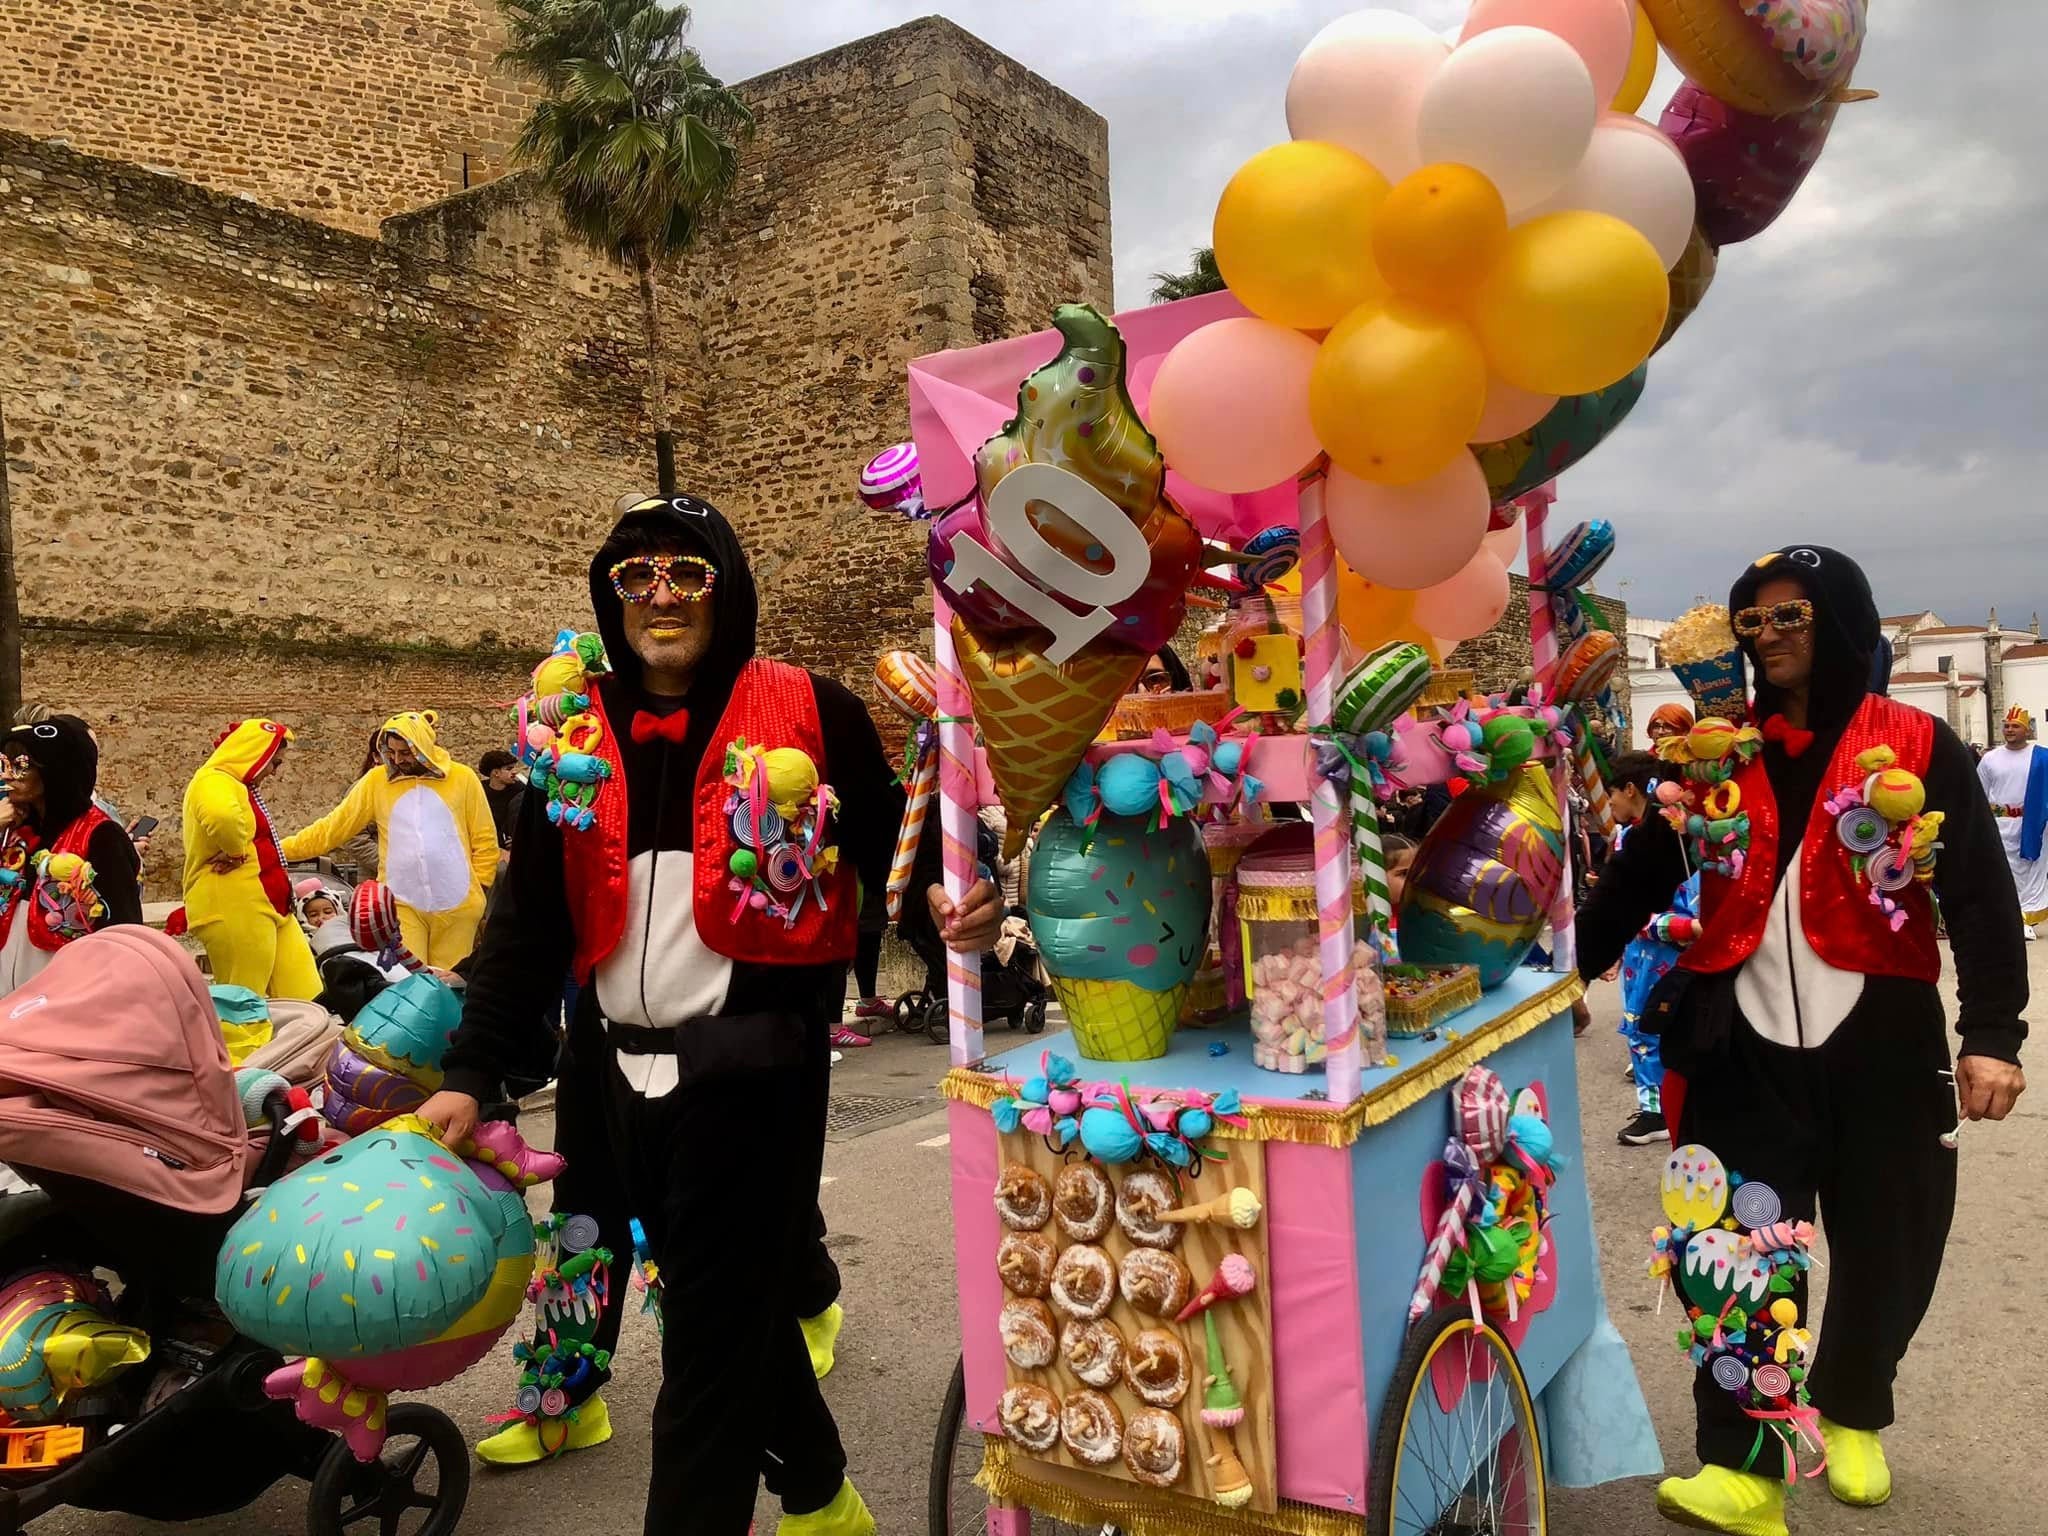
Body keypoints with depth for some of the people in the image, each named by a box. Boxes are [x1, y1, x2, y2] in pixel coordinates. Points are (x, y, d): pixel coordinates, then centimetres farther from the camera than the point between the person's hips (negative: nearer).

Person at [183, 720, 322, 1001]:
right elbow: (222, 817, -34)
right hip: (234, 911, -10)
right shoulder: (214, 782, -12)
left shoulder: (241, 787, 19)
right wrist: (237, 853, -19)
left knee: (303, 998, 8)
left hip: (265, 907, 10)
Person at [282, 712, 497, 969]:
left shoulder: (463, 778, 0)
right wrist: (282, 850, -1)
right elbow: (333, 828, 5)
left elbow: (485, 842, 3)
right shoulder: (376, 780, 3)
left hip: (457, 905, -1)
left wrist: (479, 893, 1)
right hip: (401, 905, 1)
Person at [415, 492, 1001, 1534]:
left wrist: (947, 902, -19)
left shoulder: (808, 714, -2)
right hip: (615, 1072, 5)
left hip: (749, 1070, -5)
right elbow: (528, 920, 8)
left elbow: (891, 845, 3)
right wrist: (472, 1072, 2)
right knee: (741, 1305, 19)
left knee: (715, 1337, 1)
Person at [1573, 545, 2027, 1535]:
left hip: (1879, 1039, 0)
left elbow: (1981, 895, -4)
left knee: (1886, 1251, 12)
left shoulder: (1916, 746, 0)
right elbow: (1638, 877, 9)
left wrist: (1994, 1031, -14)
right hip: (1745, 1041, 1)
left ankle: (1850, 1413, 38)